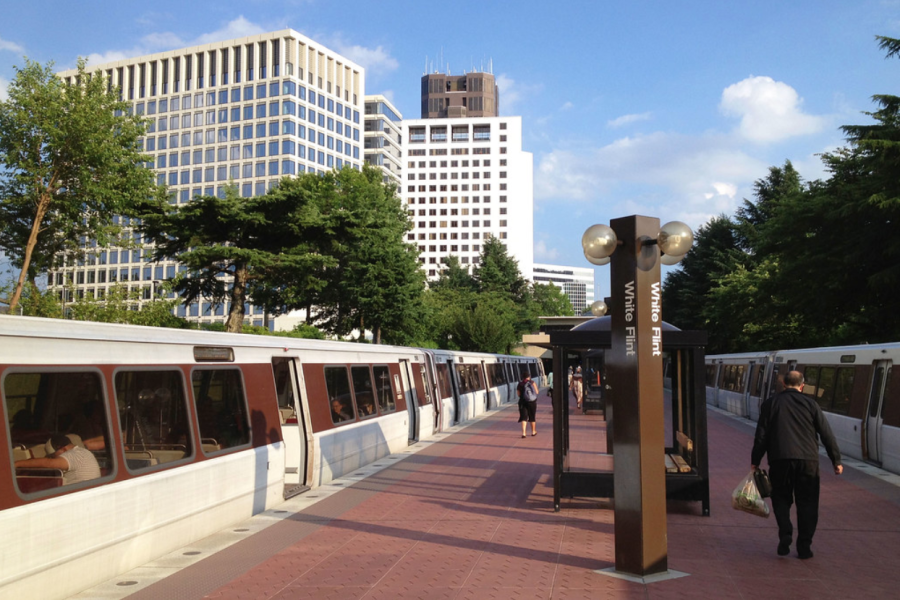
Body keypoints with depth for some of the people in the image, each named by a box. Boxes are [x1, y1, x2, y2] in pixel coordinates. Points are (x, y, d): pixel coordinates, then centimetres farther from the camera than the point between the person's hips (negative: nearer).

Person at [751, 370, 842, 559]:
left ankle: (785, 535, -5)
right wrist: (836, 460, 12)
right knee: (807, 503, 9)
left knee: (781, 499, 13)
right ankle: (804, 546, 8)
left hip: (780, 460, 0)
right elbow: (826, 434, 6)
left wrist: (755, 461, 10)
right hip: (808, 460, 0)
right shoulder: (810, 403, 7)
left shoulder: (770, 404, 6)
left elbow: (761, 435, 4)